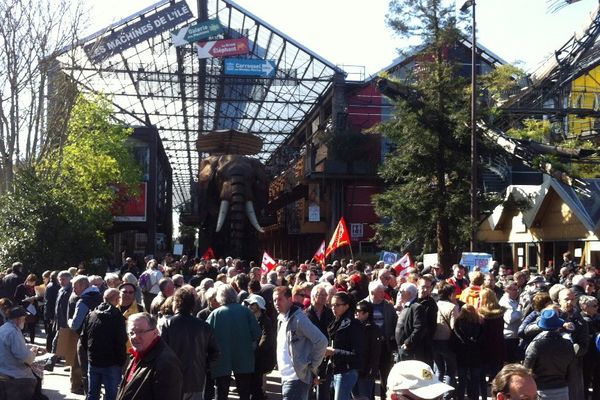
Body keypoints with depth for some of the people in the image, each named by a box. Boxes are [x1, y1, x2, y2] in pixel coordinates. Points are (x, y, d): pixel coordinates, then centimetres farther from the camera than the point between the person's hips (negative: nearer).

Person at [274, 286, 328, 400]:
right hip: (286, 377, 9)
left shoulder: (299, 319, -14)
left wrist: (312, 367, -13)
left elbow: (321, 341, -19)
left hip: (297, 377, -9)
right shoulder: (281, 319, 14)